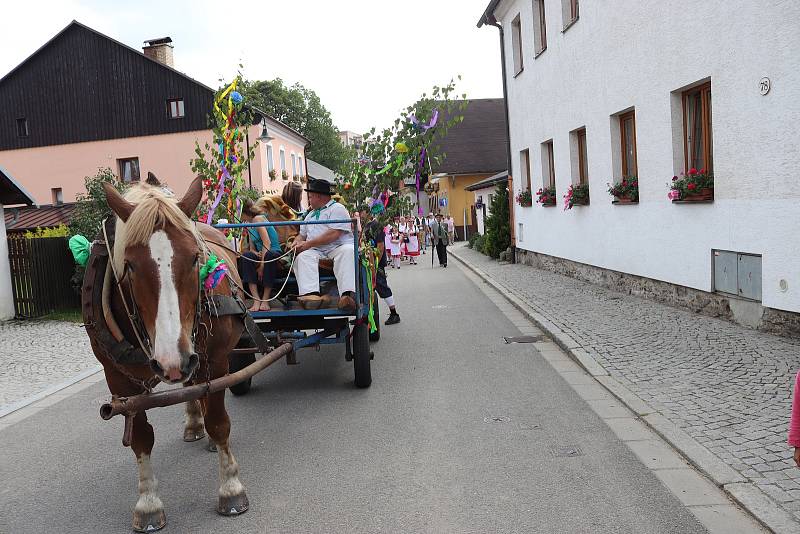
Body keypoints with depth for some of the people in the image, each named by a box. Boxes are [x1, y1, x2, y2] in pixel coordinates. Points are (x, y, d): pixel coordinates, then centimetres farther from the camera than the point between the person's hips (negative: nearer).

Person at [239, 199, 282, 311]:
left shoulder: (257, 219, -7)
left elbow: (267, 243, -17)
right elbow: (252, 248, 15)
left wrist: (262, 265, -22)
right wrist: (256, 253, -11)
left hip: (275, 253, -7)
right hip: (261, 255, 7)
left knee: (269, 255, -40)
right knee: (245, 256, -22)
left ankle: (265, 300, -34)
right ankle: (256, 300, -34)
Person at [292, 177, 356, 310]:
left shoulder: (337, 208, 5)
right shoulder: (310, 214, 32)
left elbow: (333, 234, -10)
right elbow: (302, 234, 36)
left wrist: (308, 243, -10)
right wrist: (296, 242, 10)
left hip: (338, 247, -5)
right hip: (315, 251, 5)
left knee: (347, 251, -38)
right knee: (302, 257, -27)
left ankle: (347, 295, -57)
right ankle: (311, 294, -51)